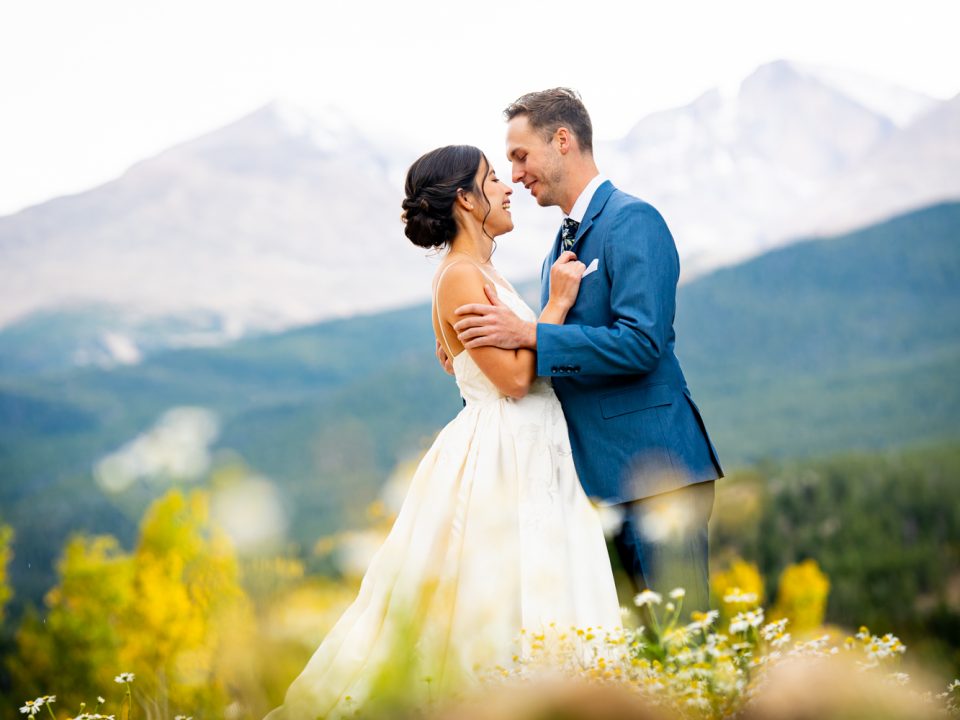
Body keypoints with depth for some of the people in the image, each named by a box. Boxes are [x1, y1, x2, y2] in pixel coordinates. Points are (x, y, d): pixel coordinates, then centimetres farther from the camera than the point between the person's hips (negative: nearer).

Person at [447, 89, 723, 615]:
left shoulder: (632, 221, -10)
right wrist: (479, 360, 6)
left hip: (653, 469, -9)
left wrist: (528, 334, -20)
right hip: (598, 473, 9)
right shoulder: (562, 245, 18)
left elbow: (641, 343, -21)